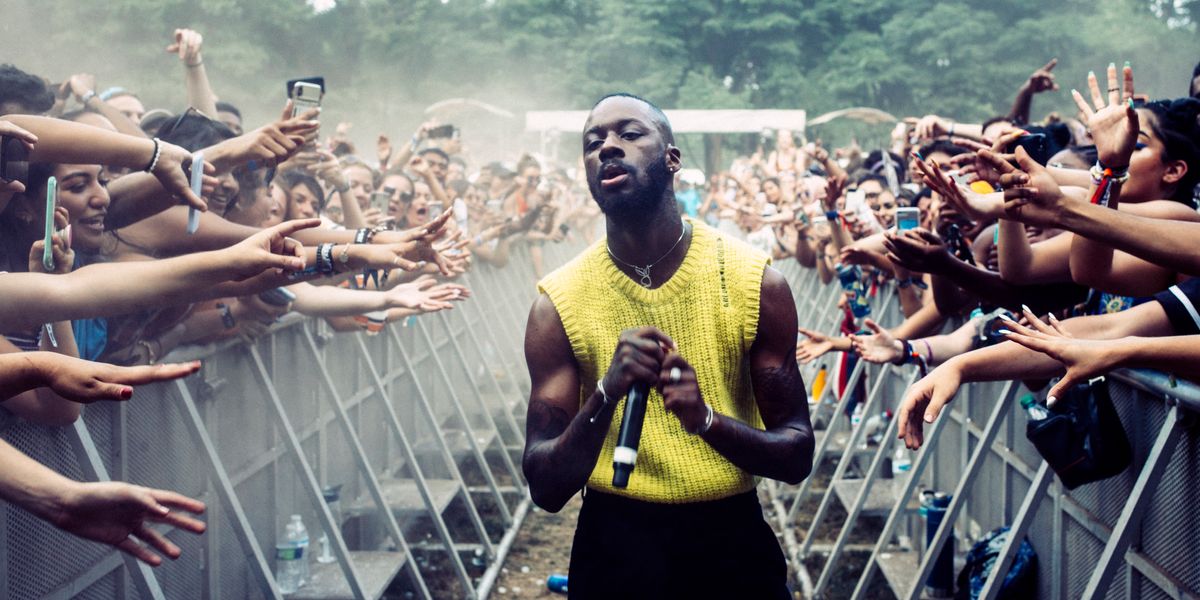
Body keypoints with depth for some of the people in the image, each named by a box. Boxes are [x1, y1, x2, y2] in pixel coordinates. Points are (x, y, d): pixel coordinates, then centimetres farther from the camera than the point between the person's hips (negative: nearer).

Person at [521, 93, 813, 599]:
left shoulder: (755, 281, -7)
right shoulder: (558, 301, -7)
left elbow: (797, 458, -4)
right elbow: (546, 489, -9)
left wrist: (707, 418, -22)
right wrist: (607, 394, -25)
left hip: (733, 541, 0)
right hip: (614, 544, 0)